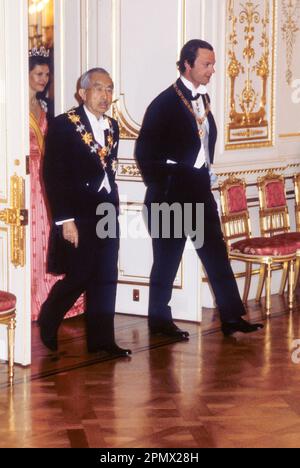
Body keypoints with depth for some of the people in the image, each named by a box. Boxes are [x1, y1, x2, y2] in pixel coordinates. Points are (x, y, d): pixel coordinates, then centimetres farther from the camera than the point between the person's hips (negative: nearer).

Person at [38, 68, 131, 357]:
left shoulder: (111, 127, 12)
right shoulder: (64, 125, -8)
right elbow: (53, 176, -11)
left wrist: (113, 206, 9)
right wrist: (65, 220, -15)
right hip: (77, 217, -6)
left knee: (105, 280, 5)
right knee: (77, 278, -2)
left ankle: (101, 339, 12)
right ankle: (47, 323, 22)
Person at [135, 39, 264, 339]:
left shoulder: (202, 99, 9)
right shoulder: (165, 103, -13)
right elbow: (144, 151, -13)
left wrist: (205, 174, 12)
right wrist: (160, 188, -9)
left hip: (200, 192, 7)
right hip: (171, 195, -7)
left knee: (216, 256, 6)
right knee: (167, 260, 4)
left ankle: (231, 317, 9)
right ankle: (159, 320, 16)